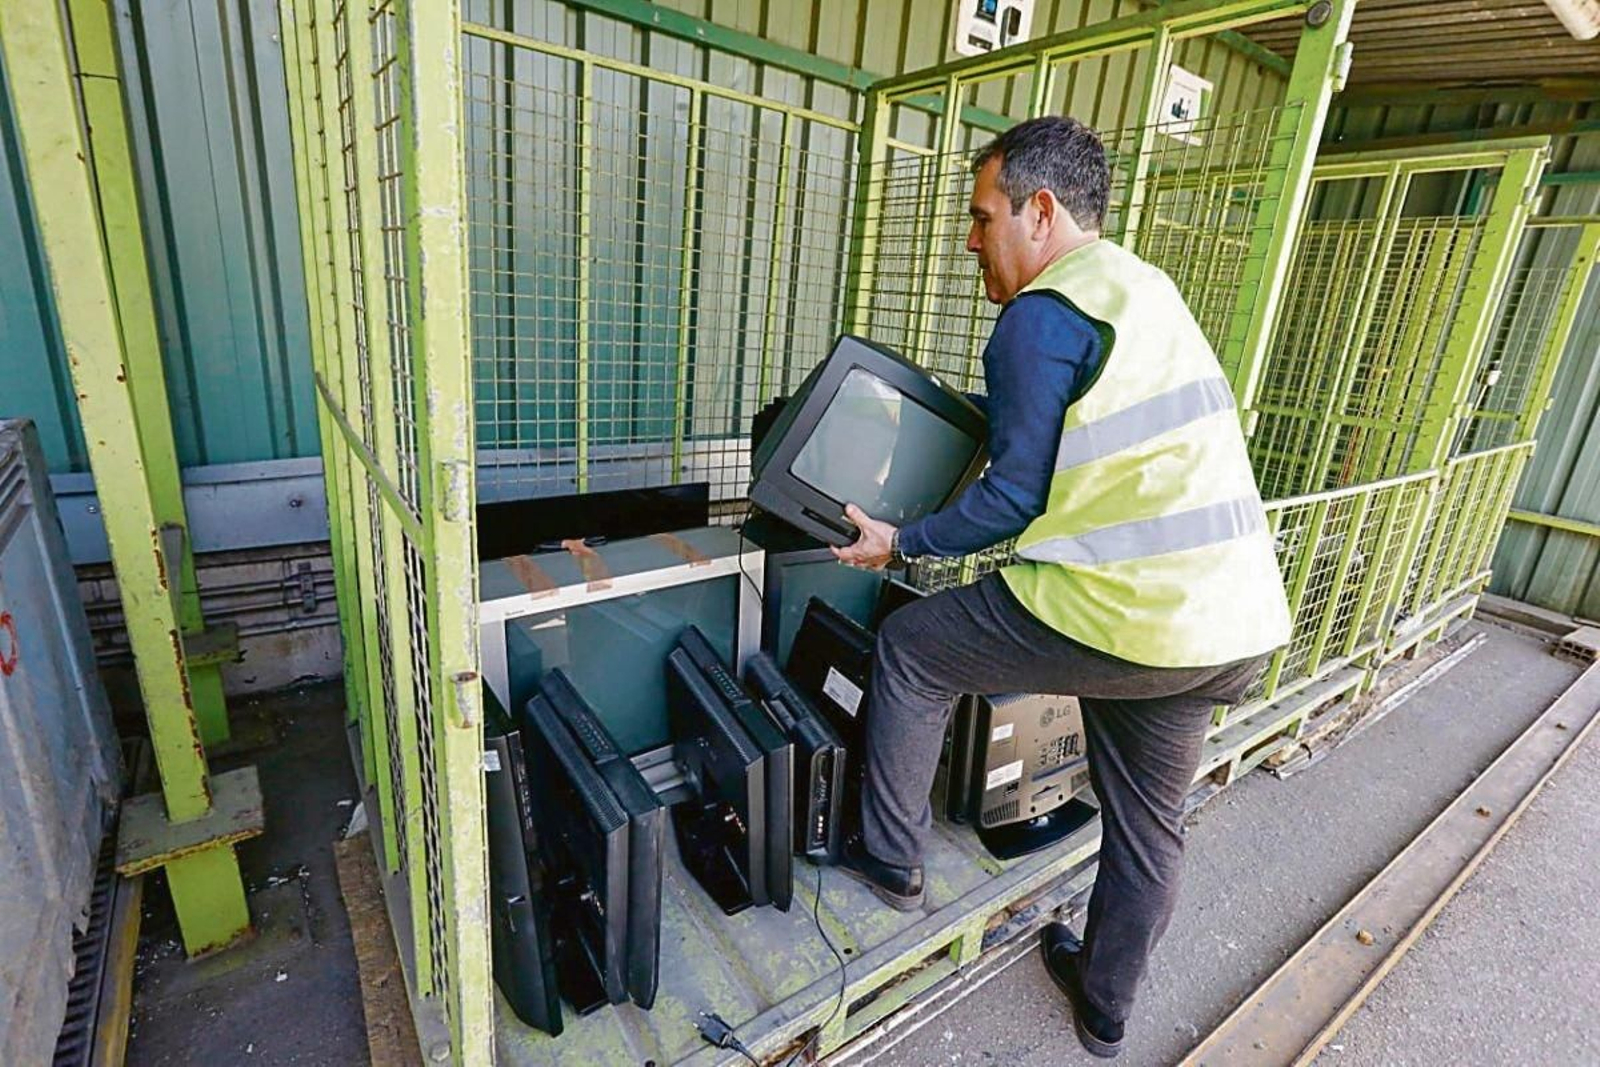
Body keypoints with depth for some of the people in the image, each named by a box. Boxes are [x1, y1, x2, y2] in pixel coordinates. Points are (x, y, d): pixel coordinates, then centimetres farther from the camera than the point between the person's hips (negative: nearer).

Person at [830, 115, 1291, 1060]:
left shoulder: (1040, 316, -12)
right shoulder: (1145, 285, 17)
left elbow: (1015, 498, -12)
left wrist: (900, 543, 1)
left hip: (1125, 615, -9)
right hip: (1238, 621, 10)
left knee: (910, 649, 10)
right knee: (1150, 823, 23)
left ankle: (892, 857, 27)